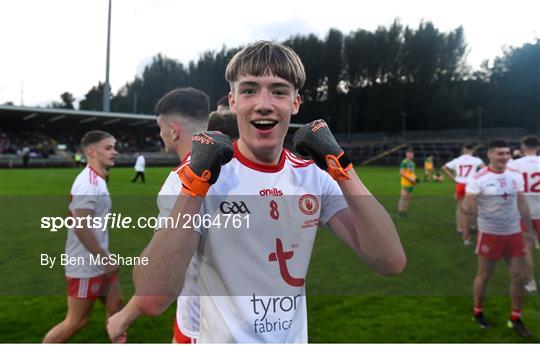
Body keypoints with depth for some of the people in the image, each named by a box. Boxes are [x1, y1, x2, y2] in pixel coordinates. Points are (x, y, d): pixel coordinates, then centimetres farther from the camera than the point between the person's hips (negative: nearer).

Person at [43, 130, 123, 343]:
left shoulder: (97, 180, 10)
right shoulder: (88, 183, -21)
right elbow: (80, 227, -28)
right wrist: (104, 257, -21)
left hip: (98, 262, 10)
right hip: (86, 266, -10)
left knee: (115, 306, 15)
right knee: (75, 321, 3)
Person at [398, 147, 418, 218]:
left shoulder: (412, 163, 15)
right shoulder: (404, 162, -10)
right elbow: (401, 172, -15)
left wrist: (415, 178, 6)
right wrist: (410, 178, -19)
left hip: (411, 183, 8)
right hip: (406, 183, -8)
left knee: (408, 197, 10)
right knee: (404, 197, -8)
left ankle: (404, 211, 17)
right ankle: (400, 211, -2)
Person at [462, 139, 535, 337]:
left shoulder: (515, 175, 3)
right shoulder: (478, 179, -14)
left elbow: (522, 203, 12)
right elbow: (468, 205, -17)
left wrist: (529, 229, 14)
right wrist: (467, 207, -42)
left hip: (514, 233, 5)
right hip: (489, 234, -5)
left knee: (518, 276, 8)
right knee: (484, 276, 7)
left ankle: (516, 319, 26)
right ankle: (477, 313, 28)